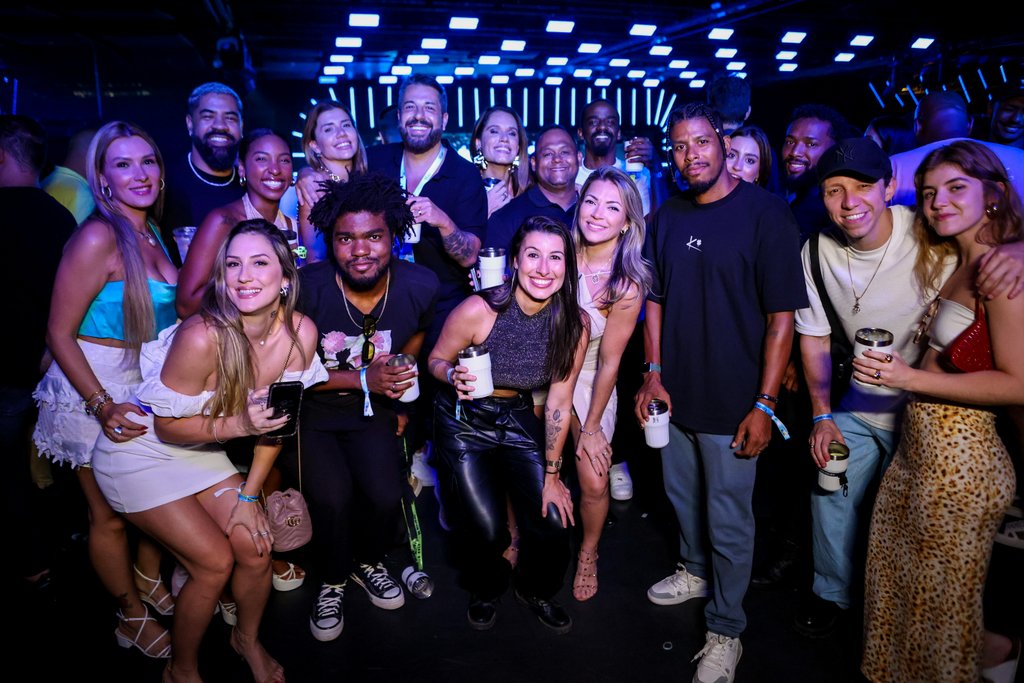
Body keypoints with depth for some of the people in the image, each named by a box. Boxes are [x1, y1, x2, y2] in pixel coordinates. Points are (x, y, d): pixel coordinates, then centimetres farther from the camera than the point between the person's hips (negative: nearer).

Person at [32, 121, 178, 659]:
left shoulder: (152, 234, 4)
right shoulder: (98, 237, -19)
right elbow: (59, 333, -17)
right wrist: (103, 405, -24)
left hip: (149, 385, 7)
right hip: (94, 388, -6)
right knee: (110, 514, 11)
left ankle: (149, 581, 42)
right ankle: (132, 615, 30)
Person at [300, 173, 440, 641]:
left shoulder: (420, 286, -13)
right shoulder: (307, 288, -22)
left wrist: (398, 395, 8)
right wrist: (363, 379, -22)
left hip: (372, 410, 2)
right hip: (312, 412, -2)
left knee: (386, 496, -16)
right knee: (332, 497, -21)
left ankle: (368, 563, 21)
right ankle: (333, 582, 13)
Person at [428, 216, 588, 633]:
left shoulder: (574, 323, -15)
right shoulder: (479, 310, -25)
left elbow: (559, 403, -7)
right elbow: (436, 361, -8)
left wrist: (552, 474, -3)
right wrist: (454, 376, -32)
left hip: (518, 419, 3)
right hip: (464, 422, -3)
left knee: (553, 522, -5)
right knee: (485, 528, -10)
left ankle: (536, 591, 30)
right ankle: (484, 591, 28)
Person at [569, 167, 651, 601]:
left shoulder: (627, 285, -18)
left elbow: (609, 361, -13)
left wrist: (591, 428, -7)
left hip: (589, 382, -2)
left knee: (594, 484, -2)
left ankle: (588, 555, 28)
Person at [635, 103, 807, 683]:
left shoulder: (766, 214, -11)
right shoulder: (668, 217, 4)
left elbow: (782, 316, -13)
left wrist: (764, 404, -16)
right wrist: (654, 374, 1)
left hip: (732, 403, -5)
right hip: (673, 393, 5)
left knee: (728, 521, 7)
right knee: (683, 497, 22)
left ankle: (726, 630, 26)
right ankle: (696, 571, 48)